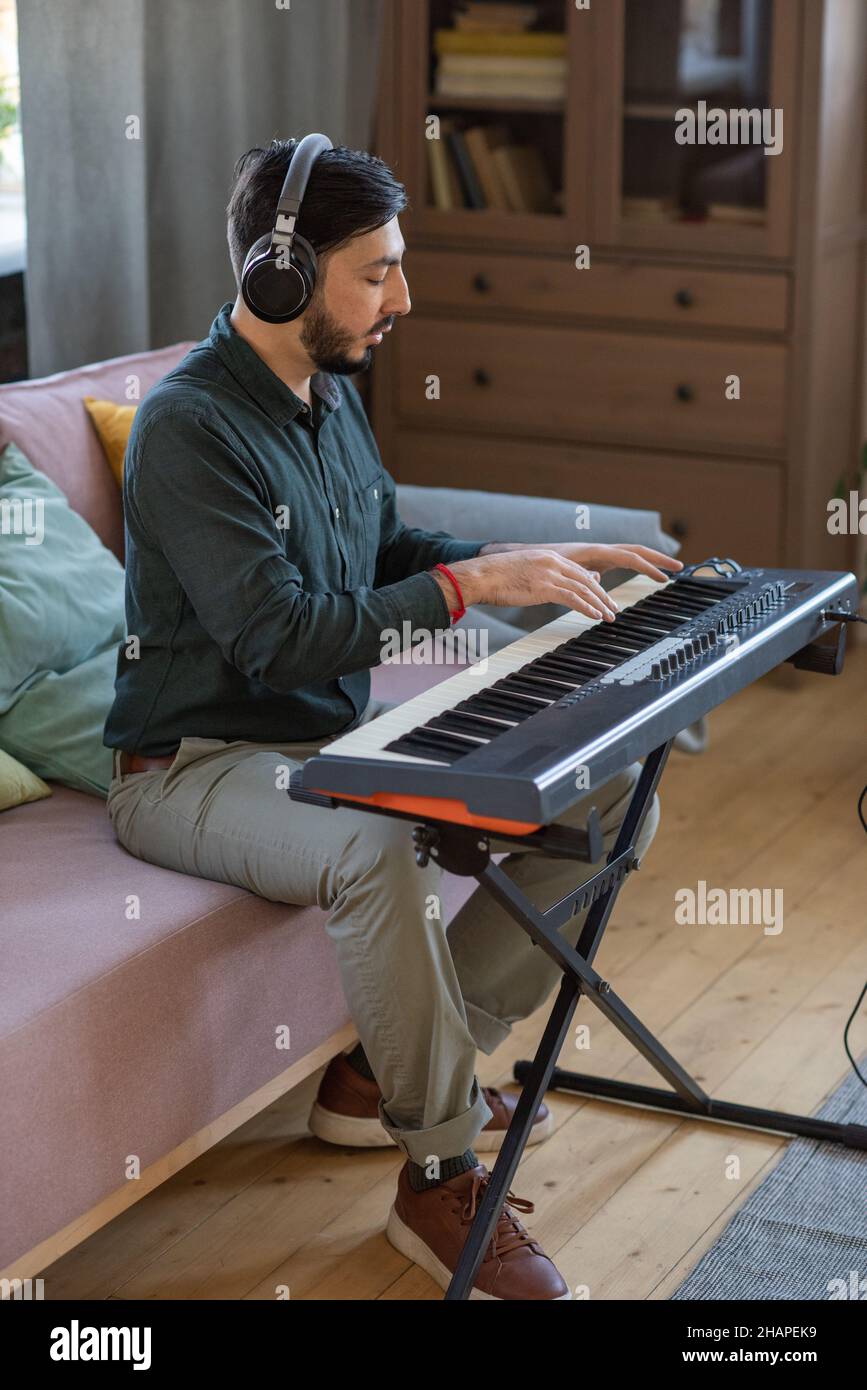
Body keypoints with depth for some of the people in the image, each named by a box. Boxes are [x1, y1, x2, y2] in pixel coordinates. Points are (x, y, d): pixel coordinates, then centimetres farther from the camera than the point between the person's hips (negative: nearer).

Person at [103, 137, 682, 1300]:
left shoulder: (333, 395, 9)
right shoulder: (188, 428, -20)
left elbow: (383, 548, 24)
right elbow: (278, 636, -27)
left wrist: (537, 561, 10)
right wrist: (469, 582, -23)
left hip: (338, 729, 9)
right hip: (198, 760, -9)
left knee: (614, 792, -3)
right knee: (373, 851, -41)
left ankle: (392, 1073, 2)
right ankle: (443, 1180, -20)